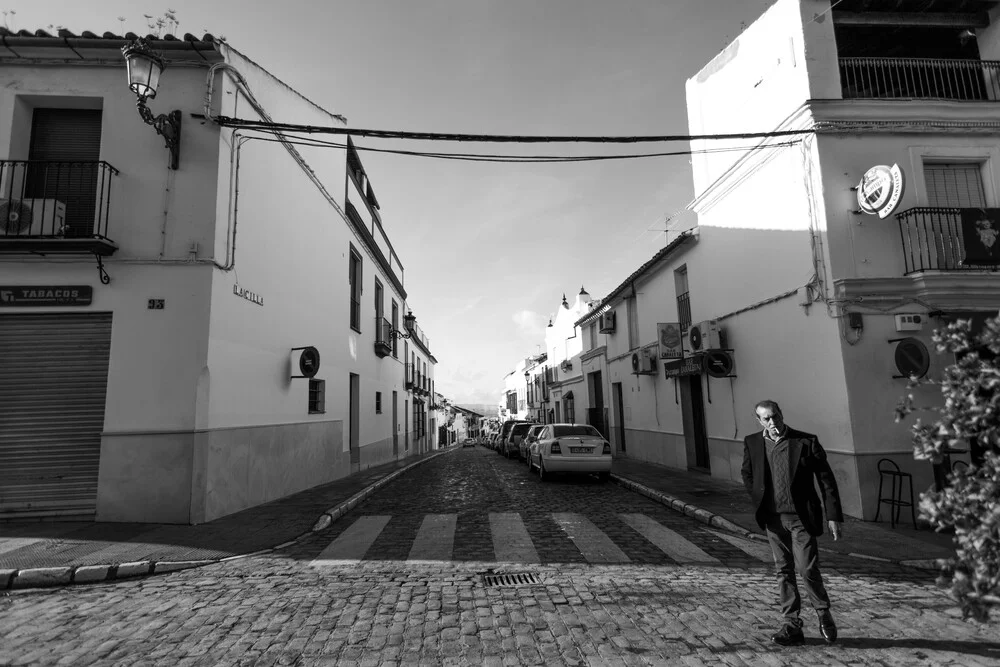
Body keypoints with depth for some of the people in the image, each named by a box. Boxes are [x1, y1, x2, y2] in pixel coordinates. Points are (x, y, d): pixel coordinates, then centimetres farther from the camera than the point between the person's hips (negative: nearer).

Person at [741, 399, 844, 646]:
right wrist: (759, 502, 6)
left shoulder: (806, 441, -8)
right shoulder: (752, 443, 1)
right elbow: (747, 475, 16)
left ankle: (824, 613, 26)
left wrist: (833, 517, -7)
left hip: (801, 517, -3)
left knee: (807, 569, -3)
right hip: (773, 519, 3)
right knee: (784, 571, 9)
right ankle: (792, 626, 20)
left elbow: (826, 480, -4)